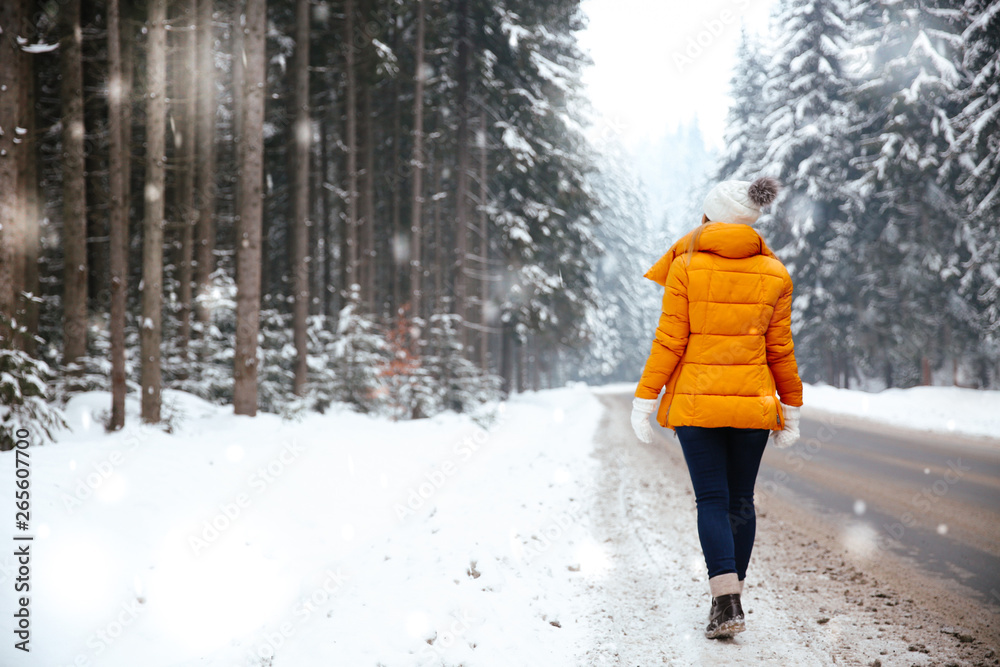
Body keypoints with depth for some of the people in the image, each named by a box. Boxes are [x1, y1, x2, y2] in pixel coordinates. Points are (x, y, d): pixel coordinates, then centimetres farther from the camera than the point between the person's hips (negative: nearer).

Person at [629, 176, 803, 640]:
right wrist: (791, 407, 13)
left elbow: (670, 341, -8)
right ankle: (731, 597, 21)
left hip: (695, 400, -2)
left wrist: (645, 398, -3)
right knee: (740, 499, 14)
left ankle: (726, 603, -14)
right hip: (752, 401, 2)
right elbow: (780, 350, 5)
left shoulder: (686, 266, -5)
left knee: (712, 499, -1)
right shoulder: (773, 274, 2)